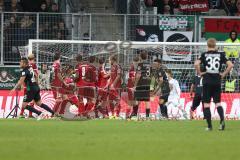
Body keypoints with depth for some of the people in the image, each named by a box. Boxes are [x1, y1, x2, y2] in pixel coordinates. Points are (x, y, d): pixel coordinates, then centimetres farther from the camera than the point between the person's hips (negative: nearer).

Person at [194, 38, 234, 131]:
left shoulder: (204, 55, -1)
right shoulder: (221, 55, 3)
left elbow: (196, 64, -16)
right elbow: (230, 65, -4)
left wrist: (199, 73, -2)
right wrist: (224, 74, 5)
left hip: (207, 82, -2)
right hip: (217, 82, 2)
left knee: (206, 103, 5)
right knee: (217, 102, 10)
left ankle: (209, 125, 1)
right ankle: (222, 120, -15)